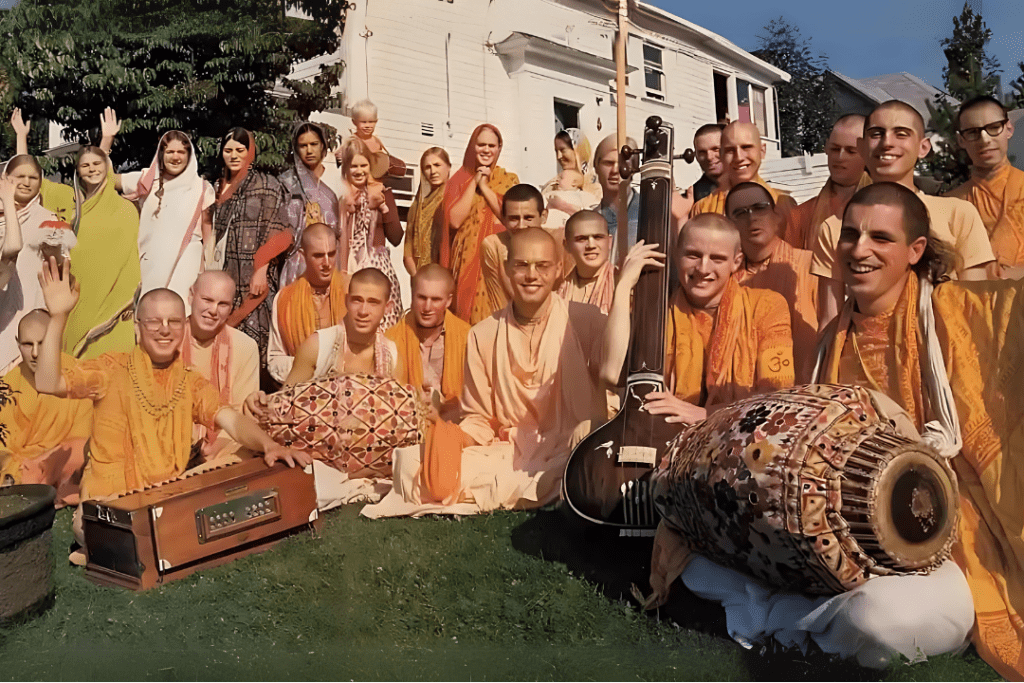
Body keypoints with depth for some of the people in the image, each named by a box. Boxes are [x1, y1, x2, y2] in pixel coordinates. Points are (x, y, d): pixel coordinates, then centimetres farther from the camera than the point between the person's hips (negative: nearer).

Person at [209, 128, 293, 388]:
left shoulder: (266, 185, -1)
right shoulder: (219, 188, 17)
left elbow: (274, 234, -7)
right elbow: (213, 235, 20)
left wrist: (261, 271, -15)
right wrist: (209, 271, 13)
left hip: (252, 278, -6)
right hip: (224, 276, 6)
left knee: (253, 333, -9)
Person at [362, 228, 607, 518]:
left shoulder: (586, 321, 1)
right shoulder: (483, 335, 9)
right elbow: (479, 419, 13)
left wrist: (591, 426, -25)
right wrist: (453, 440, -8)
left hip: (571, 453, -2)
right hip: (510, 453, 2)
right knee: (411, 460, -19)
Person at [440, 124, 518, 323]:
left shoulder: (509, 179, 12)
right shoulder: (459, 180, 12)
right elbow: (454, 220, -4)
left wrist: (484, 186, -1)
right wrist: (474, 183, 0)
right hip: (468, 258, 0)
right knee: (468, 315, -4)